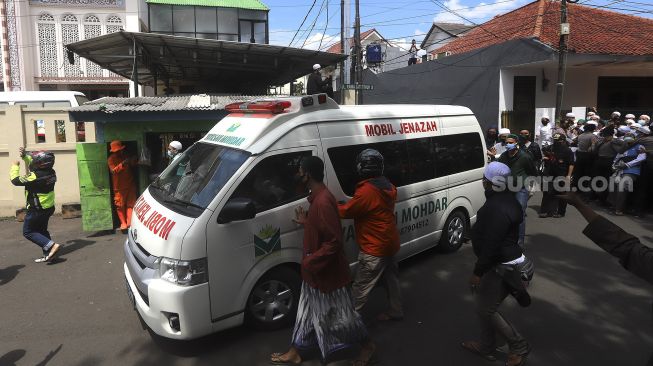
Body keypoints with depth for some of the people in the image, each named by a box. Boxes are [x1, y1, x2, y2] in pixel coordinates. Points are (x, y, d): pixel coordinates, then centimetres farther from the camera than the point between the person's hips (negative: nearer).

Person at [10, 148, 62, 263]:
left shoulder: (35, 177, -27)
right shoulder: (50, 172, -4)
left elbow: (16, 180, -16)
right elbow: (33, 164, 16)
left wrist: (15, 166, -4)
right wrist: (25, 155, 8)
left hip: (36, 210, -8)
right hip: (48, 207, 8)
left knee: (28, 232, 6)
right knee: (42, 230, 20)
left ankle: (52, 245, -10)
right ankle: (48, 254, 20)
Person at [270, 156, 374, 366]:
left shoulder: (323, 202, -28)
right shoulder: (318, 197, 5)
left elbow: (334, 241, -30)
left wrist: (311, 261, -25)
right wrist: (306, 222, 15)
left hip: (328, 272, -10)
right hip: (316, 271, 10)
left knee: (340, 316, 10)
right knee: (308, 313, 21)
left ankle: (367, 346, 32)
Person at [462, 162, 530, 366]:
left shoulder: (498, 208, -29)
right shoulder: (503, 199, 6)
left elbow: (491, 246, -28)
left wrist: (477, 272, -18)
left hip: (503, 266, -10)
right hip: (503, 261, 10)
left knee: (486, 310, 3)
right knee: (484, 306, 19)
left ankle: (519, 347, 20)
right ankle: (487, 347, 34)